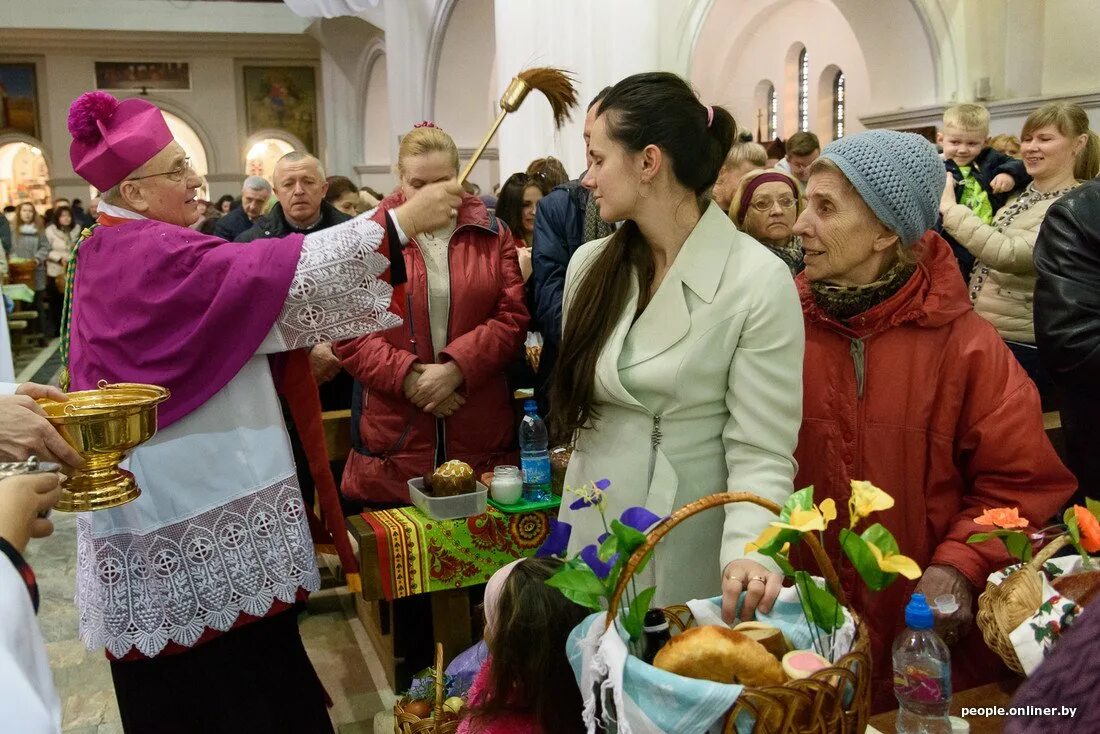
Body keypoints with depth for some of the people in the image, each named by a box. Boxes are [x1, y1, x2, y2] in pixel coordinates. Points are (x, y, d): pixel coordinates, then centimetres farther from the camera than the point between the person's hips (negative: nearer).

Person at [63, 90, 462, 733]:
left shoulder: (111, 253, 13)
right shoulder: (155, 255, -19)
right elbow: (272, 270, -28)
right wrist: (400, 221, -27)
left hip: (167, 488, 10)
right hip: (201, 493, -10)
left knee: (175, 673, 20)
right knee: (236, 667, 3)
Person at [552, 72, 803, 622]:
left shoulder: (759, 281, -17)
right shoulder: (590, 264, 0)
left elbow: (761, 454, -18)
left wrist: (748, 553, -32)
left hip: (691, 553, -4)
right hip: (591, 536, 5)